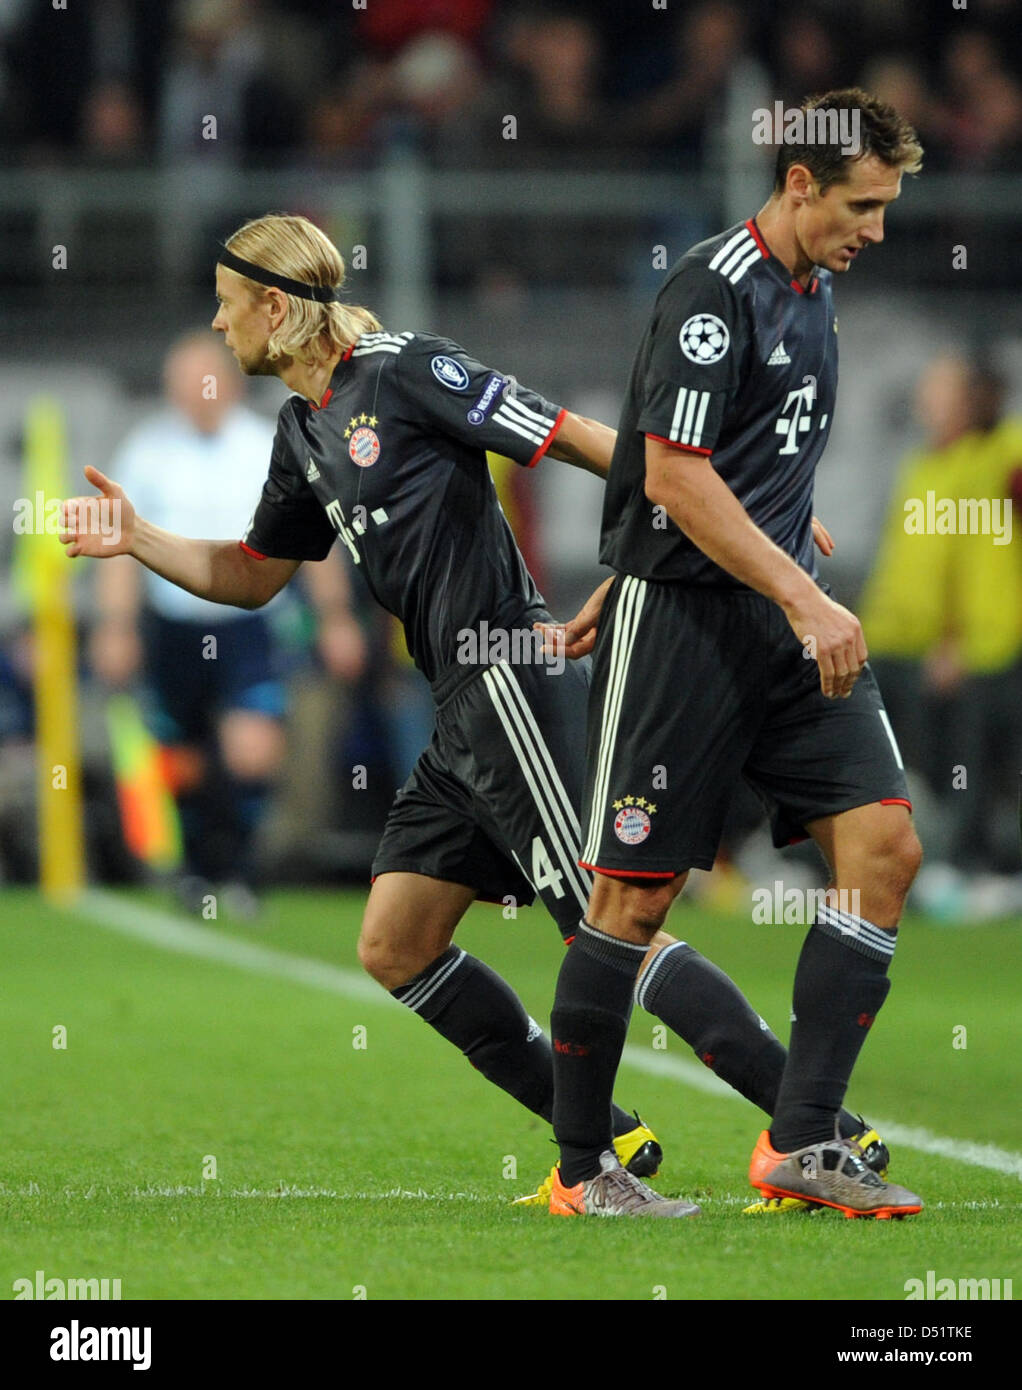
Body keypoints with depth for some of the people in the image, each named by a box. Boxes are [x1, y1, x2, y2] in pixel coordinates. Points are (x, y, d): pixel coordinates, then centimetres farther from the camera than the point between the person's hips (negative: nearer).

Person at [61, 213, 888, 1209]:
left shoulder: (404, 370, -9)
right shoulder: (304, 431, 18)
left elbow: (578, 441, -11)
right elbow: (251, 576, 29)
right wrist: (137, 540, 14)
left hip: (511, 684, -9)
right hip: (464, 716, 9)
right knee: (393, 948, 7)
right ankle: (610, 1142, 10)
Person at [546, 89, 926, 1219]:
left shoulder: (814, 289, 15)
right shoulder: (715, 289, -13)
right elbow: (675, 477, -20)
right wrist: (806, 601, -22)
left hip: (788, 615, 8)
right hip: (681, 617, -8)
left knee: (883, 844, -7)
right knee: (636, 895, -3)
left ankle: (802, 1142, -4)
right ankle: (579, 1170, 10)